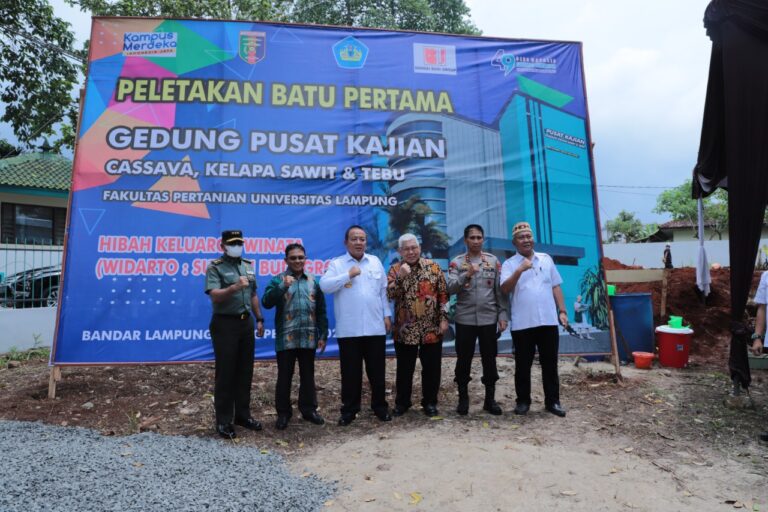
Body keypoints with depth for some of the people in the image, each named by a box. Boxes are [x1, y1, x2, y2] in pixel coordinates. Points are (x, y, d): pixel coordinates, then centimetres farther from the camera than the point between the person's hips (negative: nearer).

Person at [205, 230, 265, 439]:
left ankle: (242, 414, 23)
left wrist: (259, 319, 13)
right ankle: (224, 421, 11)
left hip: (246, 322, 6)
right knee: (225, 373, 0)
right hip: (225, 323, -6)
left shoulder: (248, 266, 12)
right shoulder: (215, 267, -7)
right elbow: (215, 296, -20)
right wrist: (234, 287, -37)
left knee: (245, 371, 11)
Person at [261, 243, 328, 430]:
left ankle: (309, 409, 27)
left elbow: (321, 310, 11)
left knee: (308, 375, 13)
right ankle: (283, 413, 20)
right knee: (284, 376, 6)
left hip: (308, 338, 3)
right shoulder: (278, 280, 0)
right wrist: (282, 286, -25)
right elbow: (266, 302, -14)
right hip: (286, 338, -2)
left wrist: (323, 334, 7)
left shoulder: (313, 281, 9)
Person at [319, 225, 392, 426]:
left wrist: (387, 315, 8)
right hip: (348, 330, -2)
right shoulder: (337, 264, 1)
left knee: (377, 370, 11)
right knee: (350, 372, 7)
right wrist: (348, 274, -15)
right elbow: (324, 285, -13)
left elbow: (383, 291, 12)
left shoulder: (375, 262, 11)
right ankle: (349, 410, 20)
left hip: (375, 327, 2)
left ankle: (380, 406, 25)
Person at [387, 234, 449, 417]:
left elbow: (443, 294, 2)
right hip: (405, 330, 0)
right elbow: (389, 295, -9)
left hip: (432, 328, 0)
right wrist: (400, 276, -21)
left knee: (431, 368, 9)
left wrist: (444, 318, -4)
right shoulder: (395, 269, 1)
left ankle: (430, 402, 25)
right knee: (404, 369, 11)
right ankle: (402, 402, 27)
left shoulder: (433, 267, 1)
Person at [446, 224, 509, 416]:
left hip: (489, 319, 1)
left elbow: (500, 290, 4)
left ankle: (490, 399, 21)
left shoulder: (493, 261, 5)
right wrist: (466, 275, -23)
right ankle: (463, 398, 19)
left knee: (489, 359, 8)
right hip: (465, 319, -1)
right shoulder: (456, 262, 2)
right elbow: (450, 288, -9)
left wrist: (503, 315, -2)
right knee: (464, 359, 6)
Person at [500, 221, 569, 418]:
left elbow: (556, 286, 13)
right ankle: (523, 401, 19)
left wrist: (562, 311, 6)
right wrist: (520, 270, -26)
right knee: (523, 365, 6)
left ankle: (552, 401, 20)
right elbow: (505, 289, -14)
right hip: (522, 323, -2)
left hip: (548, 321, 3)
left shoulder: (546, 259, 11)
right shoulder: (509, 264, 1)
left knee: (550, 364, 9)